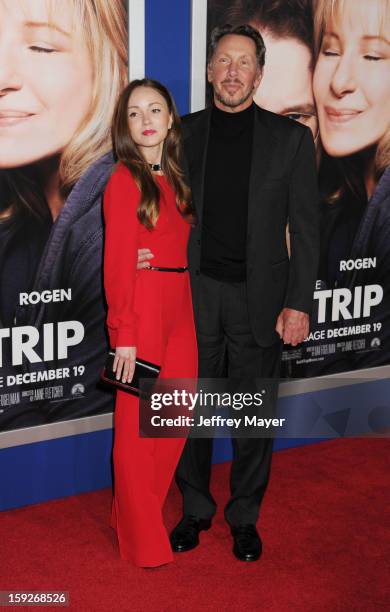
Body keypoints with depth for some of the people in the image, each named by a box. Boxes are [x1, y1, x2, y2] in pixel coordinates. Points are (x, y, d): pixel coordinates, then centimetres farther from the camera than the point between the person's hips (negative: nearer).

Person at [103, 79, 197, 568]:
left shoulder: (174, 178, 14)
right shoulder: (124, 179, -6)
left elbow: (181, 247, 13)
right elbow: (117, 263, -10)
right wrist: (123, 334, -14)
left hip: (179, 307, 7)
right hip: (142, 307, -7)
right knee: (138, 425, 3)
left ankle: (146, 509, 30)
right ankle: (142, 539, 17)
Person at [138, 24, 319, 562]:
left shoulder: (291, 138, 0)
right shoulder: (181, 134, 5)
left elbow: (305, 229, -1)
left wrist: (298, 303, -6)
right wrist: (146, 248, -9)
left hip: (260, 297, -1)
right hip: (194, 294, 1)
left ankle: (245, 515, 28)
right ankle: (195, 508, 30)